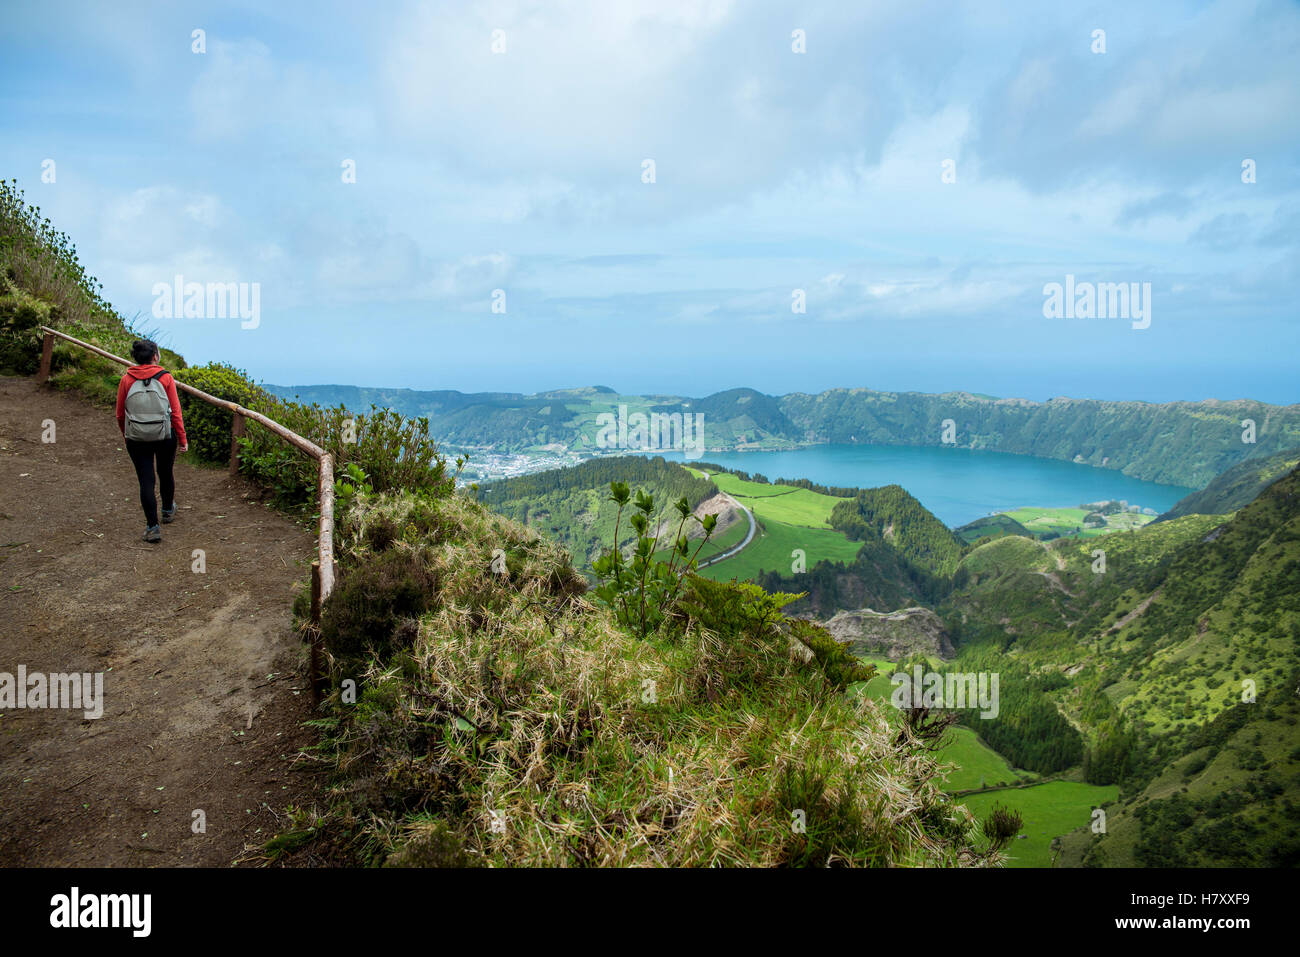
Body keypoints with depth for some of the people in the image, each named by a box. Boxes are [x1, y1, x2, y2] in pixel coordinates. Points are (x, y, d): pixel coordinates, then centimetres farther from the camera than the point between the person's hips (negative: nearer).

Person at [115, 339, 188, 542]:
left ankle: (152, 527, 1)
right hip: (165, 436, 0)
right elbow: (176, 413, -8)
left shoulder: (126, 381, -3)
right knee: (166, 473, 22)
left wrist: (126, 435, 21)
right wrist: (182, 439, 0)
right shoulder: (165, 379, -8)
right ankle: (168, 510, 43)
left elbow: (120, 415, 4)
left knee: (146, 480, 3)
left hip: (137, 439, 0)